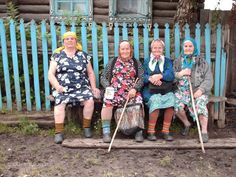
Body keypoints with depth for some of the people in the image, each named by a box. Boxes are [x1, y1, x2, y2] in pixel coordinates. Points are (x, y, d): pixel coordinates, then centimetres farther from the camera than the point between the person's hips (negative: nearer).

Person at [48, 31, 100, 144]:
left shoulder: (83, 55, 14)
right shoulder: (57, 55, 11)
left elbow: (91, 73, 17)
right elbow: (51, 74, 5)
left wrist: (93, 88, 4)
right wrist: (57, 86, -14)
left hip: (81, 87, 1)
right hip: (62, 88, -1)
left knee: (89, 100, -27)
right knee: (60, 103, -31)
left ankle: (86, 127, -9)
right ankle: (59, 132, -25)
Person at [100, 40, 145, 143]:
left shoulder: (136, 63, 14)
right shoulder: (112, 62, 15)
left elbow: (141, 79, 5)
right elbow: (103, 77, 10)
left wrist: (134, 89, -15)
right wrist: (108, 87, -10)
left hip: (131, 92, 0)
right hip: (114, 91, 0)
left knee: (138, 102, -30)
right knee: (107, 101, -31)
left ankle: (139, 131, -17)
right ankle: (106, 131, -23)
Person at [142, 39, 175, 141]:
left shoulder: (167, 61, 18)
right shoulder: (146, 62, 17)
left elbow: (171, 75, 1)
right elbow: (142, 77, 4)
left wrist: (160, 76, -17)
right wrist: (150, 78, -17)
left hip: (166, 90, 1)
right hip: (150, 90, -1)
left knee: (171, 99, -29)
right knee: (155, 100, -32)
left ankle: (166, 130, -17)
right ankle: (151, 131, -20)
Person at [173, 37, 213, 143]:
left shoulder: (201, 62, 7)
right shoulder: (178, 62, 14)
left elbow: (208, 79, 0)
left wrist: (201, 90, -15)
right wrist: (180, 73, -12)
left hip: (198, 90, -2)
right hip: (182, 90, 2)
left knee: (200, 105, -31)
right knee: (177, 104, -26)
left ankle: (204, 131, -16)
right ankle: (186, 124, 2)